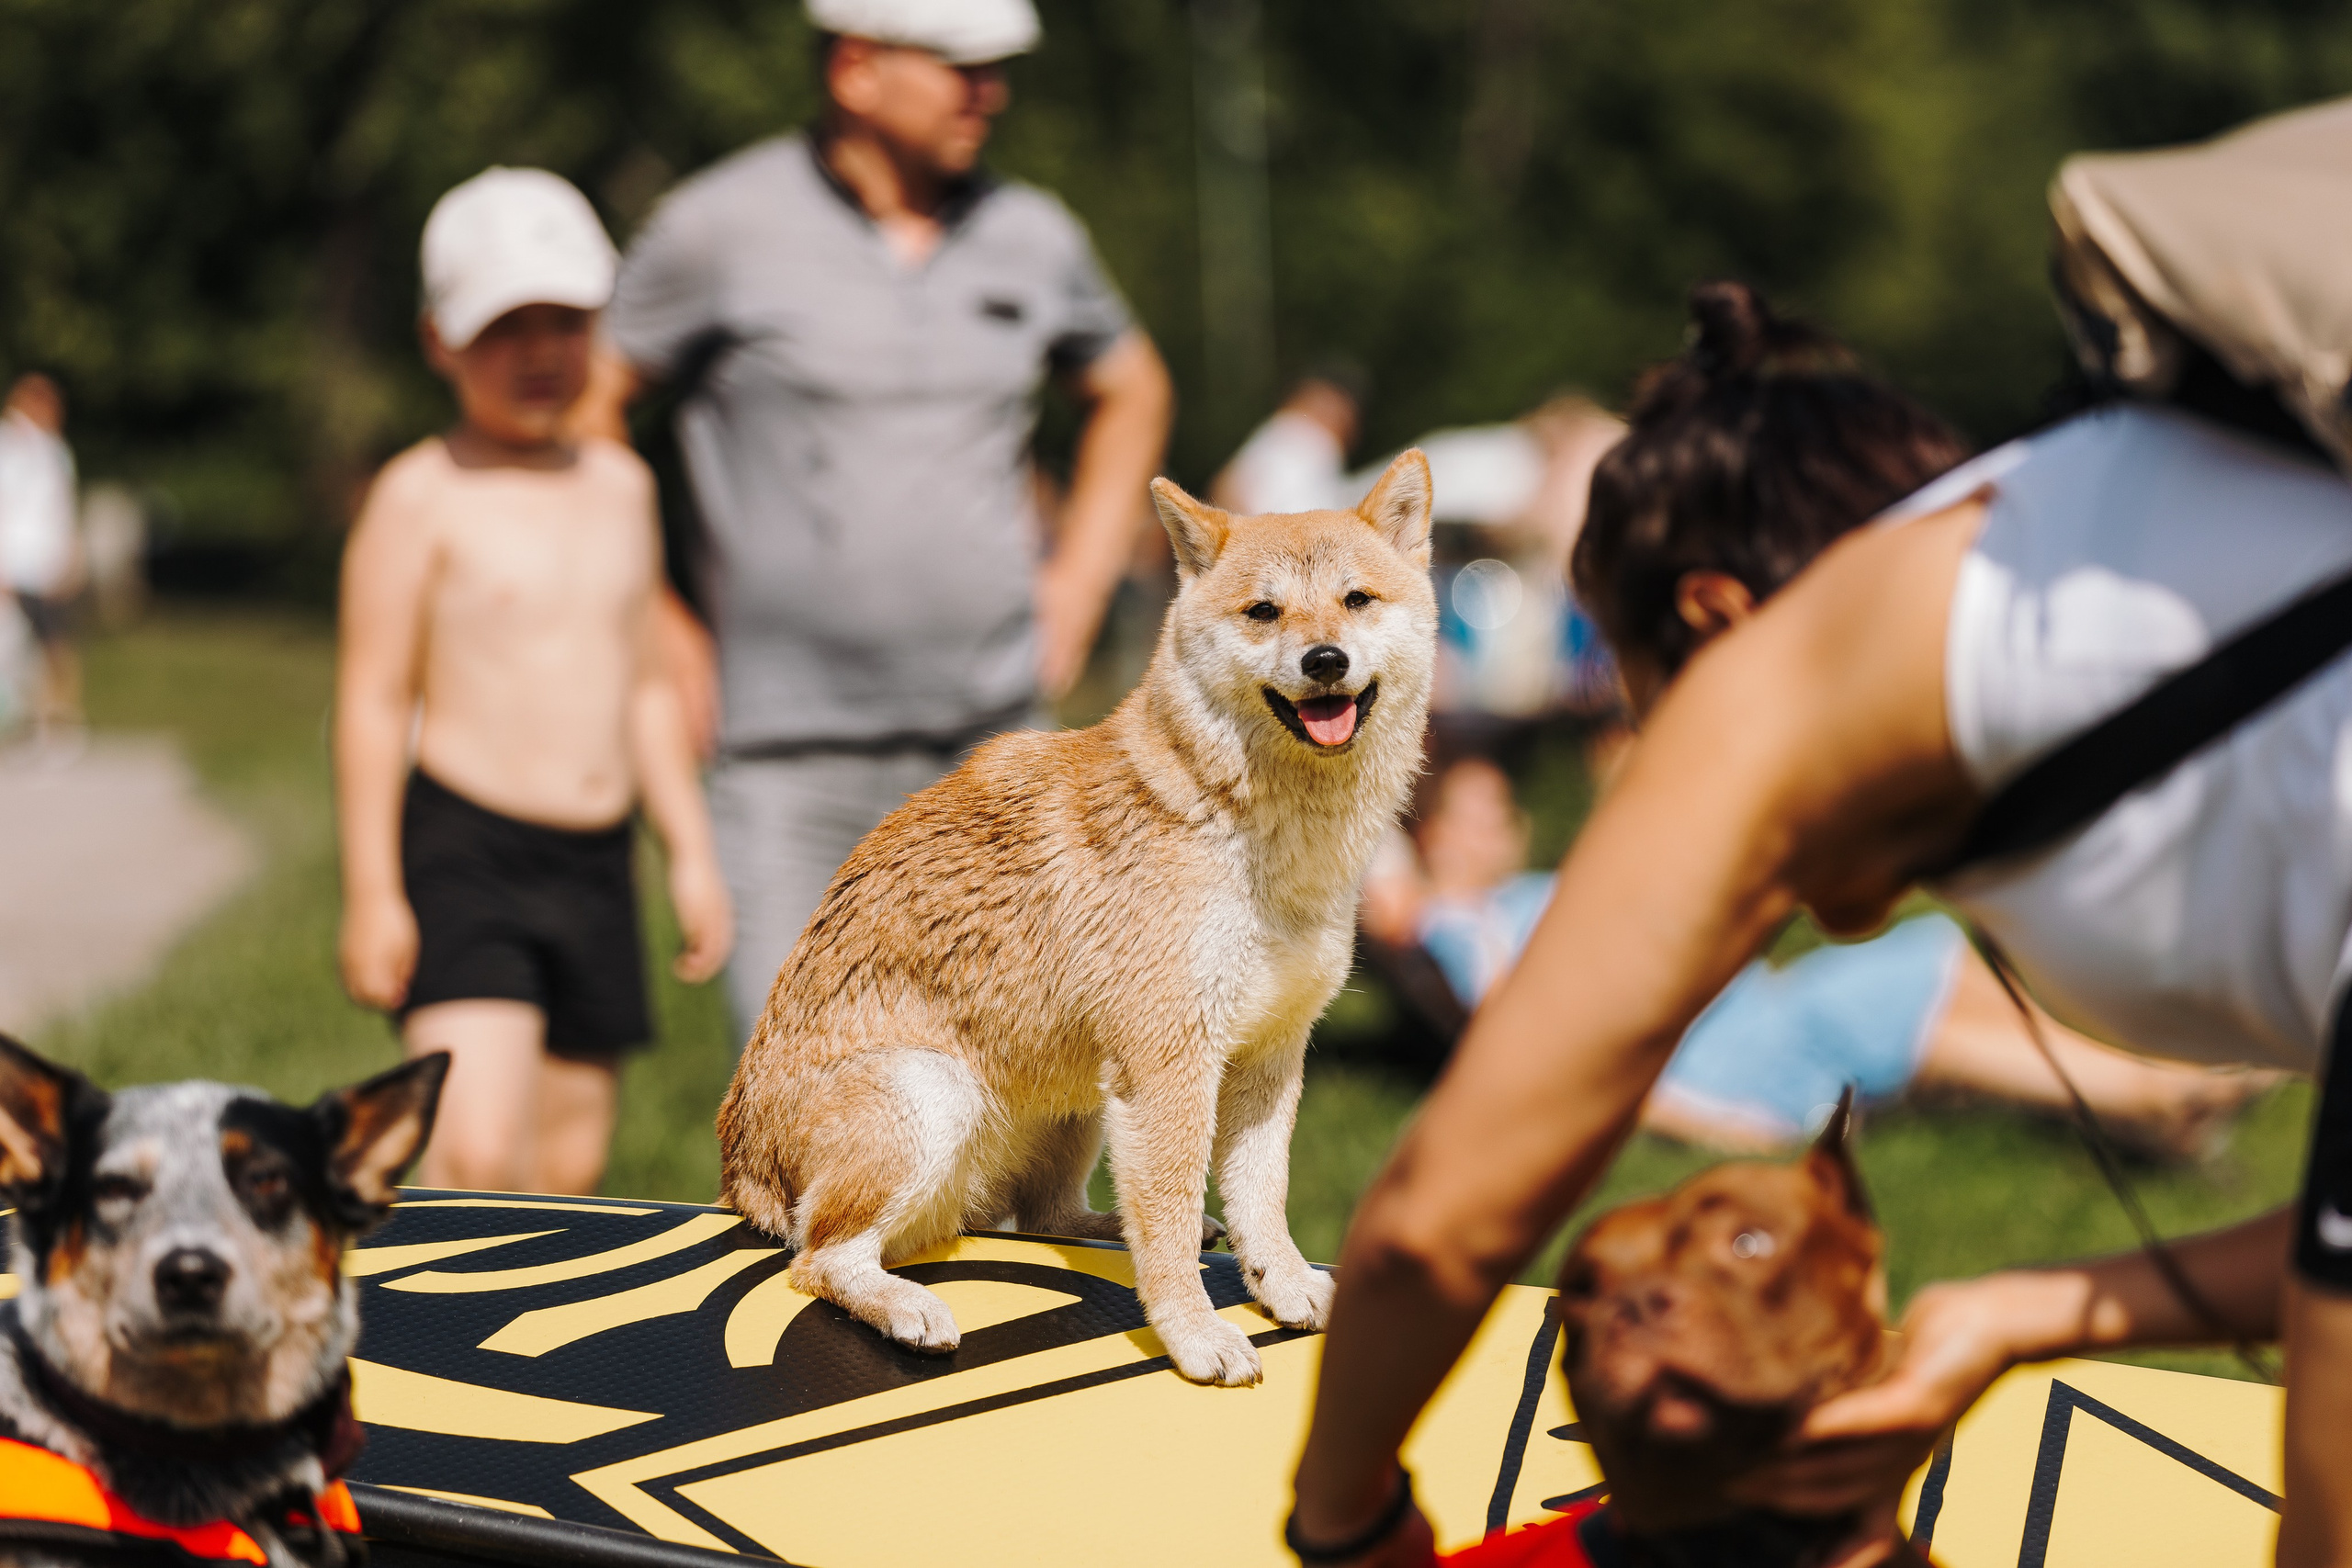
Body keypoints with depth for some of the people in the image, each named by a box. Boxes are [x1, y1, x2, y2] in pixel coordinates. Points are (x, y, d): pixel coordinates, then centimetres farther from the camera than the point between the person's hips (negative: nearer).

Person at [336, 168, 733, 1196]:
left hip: (598, 867, 6)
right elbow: (372, 698, -6)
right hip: (465, 852, -6)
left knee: (568, 1165, 9)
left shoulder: (620, 486, 12)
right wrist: (370, 892, -10)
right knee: (475, 1151, -20)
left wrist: (691, 852, 16)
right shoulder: (424, 497, -6)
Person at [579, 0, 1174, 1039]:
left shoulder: (1032, 239, 6)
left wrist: (1080, 581, 13)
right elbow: (571, 405, 0)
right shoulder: (722, 228, -6)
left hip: (992, 738, 3)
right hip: (793, 747, -3)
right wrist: (649, 625, -2)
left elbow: (1133, 391, 24)